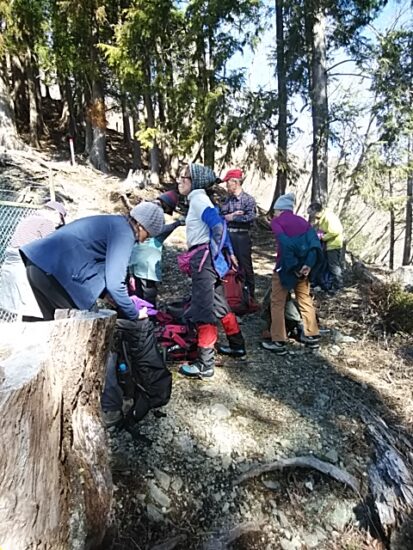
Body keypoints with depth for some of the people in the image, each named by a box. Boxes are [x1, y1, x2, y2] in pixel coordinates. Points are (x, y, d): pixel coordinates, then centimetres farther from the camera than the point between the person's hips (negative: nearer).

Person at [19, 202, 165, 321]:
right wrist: (134, 314, 0)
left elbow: (105, 272, 26)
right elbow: (114, 283, -13)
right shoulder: (124, 233, -9)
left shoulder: (113, 223, 19)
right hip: (55, 271, -9)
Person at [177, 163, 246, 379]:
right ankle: (237, 346, 32)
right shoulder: (198, 199, 18)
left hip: (203, 258, -10)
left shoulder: (198, 199, -10)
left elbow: (218, 226, -22)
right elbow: (219, 226, 20)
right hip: (203, 258, 10)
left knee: (203, 311, -7)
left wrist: (213, 254, -18)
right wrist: (228, 254, 19)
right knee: (219, 305, 19)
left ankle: (205, 364, 0)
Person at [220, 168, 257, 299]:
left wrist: (231, 217, -13)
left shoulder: (248, 199, -6)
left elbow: (250, 217, -19)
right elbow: (222, 216, 3)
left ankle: (250, 296, 14)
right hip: (228, 236, 6)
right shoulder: (228, 199, 11)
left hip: (242, 237, -6)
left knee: (245, 267, 2)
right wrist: (233, 214, -15)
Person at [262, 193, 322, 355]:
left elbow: (285, 243, -17)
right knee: (305, 300, 18)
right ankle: (312, 336, 27)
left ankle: (278, 342, 5)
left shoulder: (276, 221, -1)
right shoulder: (303, 221, 13)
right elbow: (314, 242, -3)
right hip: (303, 266, 5)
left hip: (286, 267, -5)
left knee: (277, 303, 4)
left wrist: (292, 266, -16)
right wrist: (308, 264, -11)